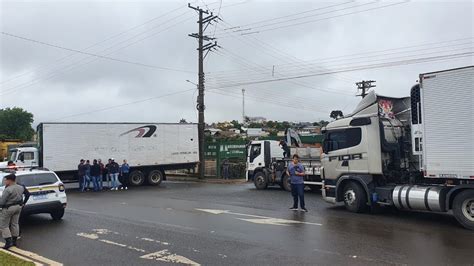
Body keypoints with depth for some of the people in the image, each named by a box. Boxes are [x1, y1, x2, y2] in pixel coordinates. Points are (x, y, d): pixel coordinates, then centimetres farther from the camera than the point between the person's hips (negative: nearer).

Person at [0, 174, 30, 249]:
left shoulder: (7, 190, -22)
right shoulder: (21, 188, 2)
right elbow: (28, 194, 15)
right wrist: (23, 203, 22)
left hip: (8, 208, -7)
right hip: (18, 207, 7)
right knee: (15, 224, 17)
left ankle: (8, 242, -1)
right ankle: (14, 241, 23)